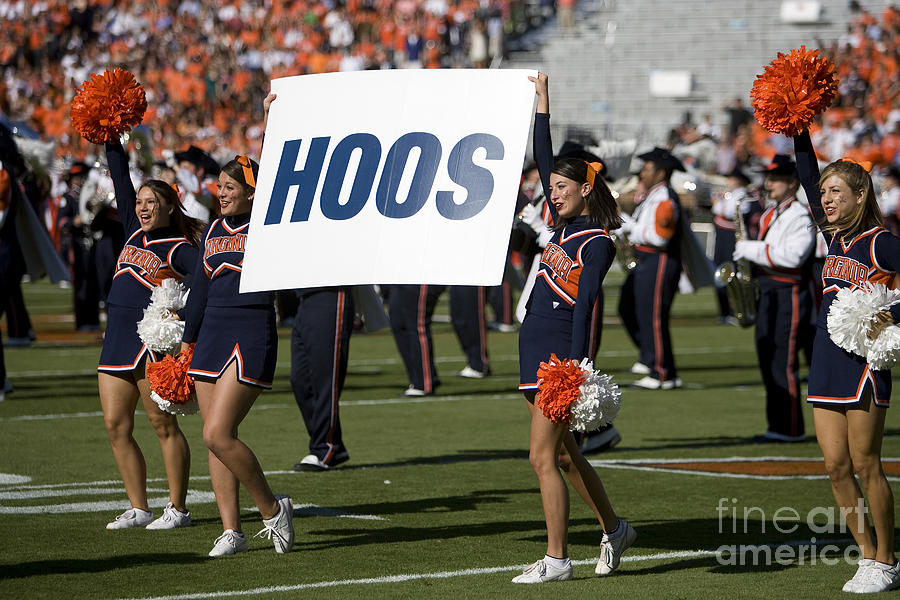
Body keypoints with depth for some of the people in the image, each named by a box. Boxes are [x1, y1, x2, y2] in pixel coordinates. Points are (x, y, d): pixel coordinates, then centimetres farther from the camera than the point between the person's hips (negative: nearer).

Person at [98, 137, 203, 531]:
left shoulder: (181, 249, -2)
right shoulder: (135, 233, 17)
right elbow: (121, 180, 21)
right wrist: (111, 141, 18)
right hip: (117, 336, 8)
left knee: (163, 424, -4)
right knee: (116, 425, 4)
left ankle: (178, 509, 1)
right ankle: (138, 509, 10)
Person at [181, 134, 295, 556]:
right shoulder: (213, 230, 13)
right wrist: (188, 340, 22)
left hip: (252, 338, -7)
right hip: (212, 336, 7)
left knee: (218, 434, -14)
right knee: (216, 439, 4)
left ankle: (272, 509, 3)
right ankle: (231, 531, 10)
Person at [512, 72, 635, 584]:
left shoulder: (597, 243, -11)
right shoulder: (565, 224, 11)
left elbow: (584, 306, -20)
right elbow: (544, 160, 17)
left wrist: (576, 365, -27)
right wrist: (542, 101, 17)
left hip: (562, 350, -8)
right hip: (536, 346, 8)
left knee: (544, 456, -9)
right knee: (563, 454, 14)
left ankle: (557, 560, -6)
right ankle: (614, 529, 27)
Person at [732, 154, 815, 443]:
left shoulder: (800, 216, -12)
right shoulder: (769, 214, 16)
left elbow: (793, 256, -25)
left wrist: (752, 249, -19)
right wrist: (746, 251, 6)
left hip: (790, 295, -9)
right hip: (767, 293, 9)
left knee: (784, 363, -8)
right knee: (767, 361, 9)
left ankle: (791, 429, -2)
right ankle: (777, 425, 15)